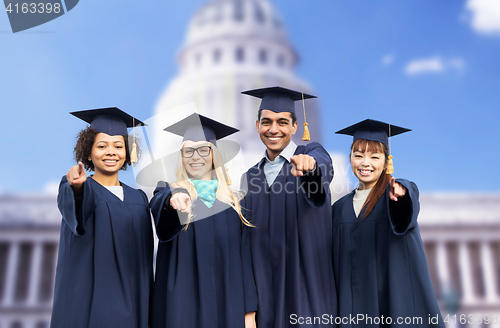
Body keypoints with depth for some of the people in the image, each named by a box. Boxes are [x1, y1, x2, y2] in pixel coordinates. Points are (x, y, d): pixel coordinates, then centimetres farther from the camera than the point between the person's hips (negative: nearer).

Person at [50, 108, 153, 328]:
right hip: (87, 307, -4)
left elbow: (145, 259, 12)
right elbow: (69, 204, -26)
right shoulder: (73, 187, -1)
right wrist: (77, 185, -49)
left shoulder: (138, 199, 10)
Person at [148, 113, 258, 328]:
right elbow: (159, 205, -21)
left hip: (227, 305, 2)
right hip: (183, 307, -2)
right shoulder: (167, 192, 3)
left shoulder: (232, 202, 8)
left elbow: (244, 257, 7)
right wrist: (175, 199, -44)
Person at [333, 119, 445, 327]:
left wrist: (400, 192, -48)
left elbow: (404, 216, -28)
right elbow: (333, 263, 11)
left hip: (397, 303, -3)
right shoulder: (340, 208, 7)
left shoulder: (405, 191, -3)